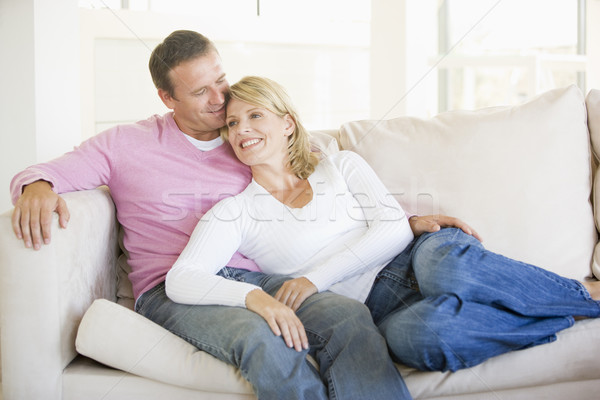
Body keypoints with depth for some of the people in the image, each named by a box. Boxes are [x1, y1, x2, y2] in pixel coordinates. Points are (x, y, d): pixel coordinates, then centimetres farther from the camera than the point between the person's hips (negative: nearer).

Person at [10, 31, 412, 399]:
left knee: (351, 314, -28)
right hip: (173, 289, -3)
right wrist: (37, 187, -16)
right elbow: (49, 171, 11)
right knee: (262, 338, -38)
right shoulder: (129, 143, 13)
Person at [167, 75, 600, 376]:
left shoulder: (342, 165, 11)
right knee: (416, 334, -39)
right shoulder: (234, 212, 6)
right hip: (374, 306, -1)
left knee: (442, 264, -38)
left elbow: (395, 227, -1)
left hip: (419, 256, 1)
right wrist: (254, 296, -29)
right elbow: (180, 280, -8)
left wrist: (316, 278, -13)